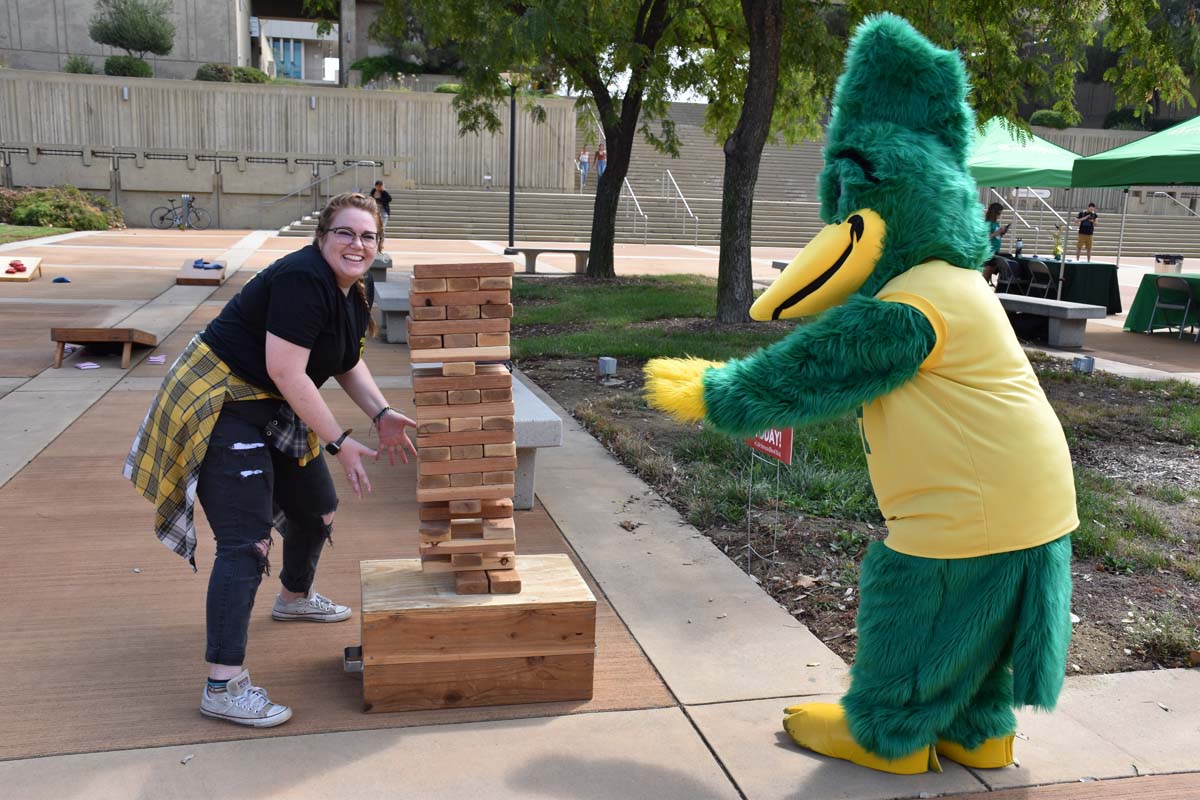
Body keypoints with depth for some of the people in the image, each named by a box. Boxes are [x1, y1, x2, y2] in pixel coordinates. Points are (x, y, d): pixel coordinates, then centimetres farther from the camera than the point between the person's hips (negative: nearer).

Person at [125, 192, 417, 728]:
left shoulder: (357, 290, 4)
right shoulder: (303, 279, -25)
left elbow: (348, 363, 15)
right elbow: (286, 371, -28)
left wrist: (381, 415, 0)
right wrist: (341, 443, -24)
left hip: (275, 410, 10)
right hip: (222, 407, -10)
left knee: (316, 509, 22)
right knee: (247, 541, -16)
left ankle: (294, 598, 51)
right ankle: (223, 687, -11)